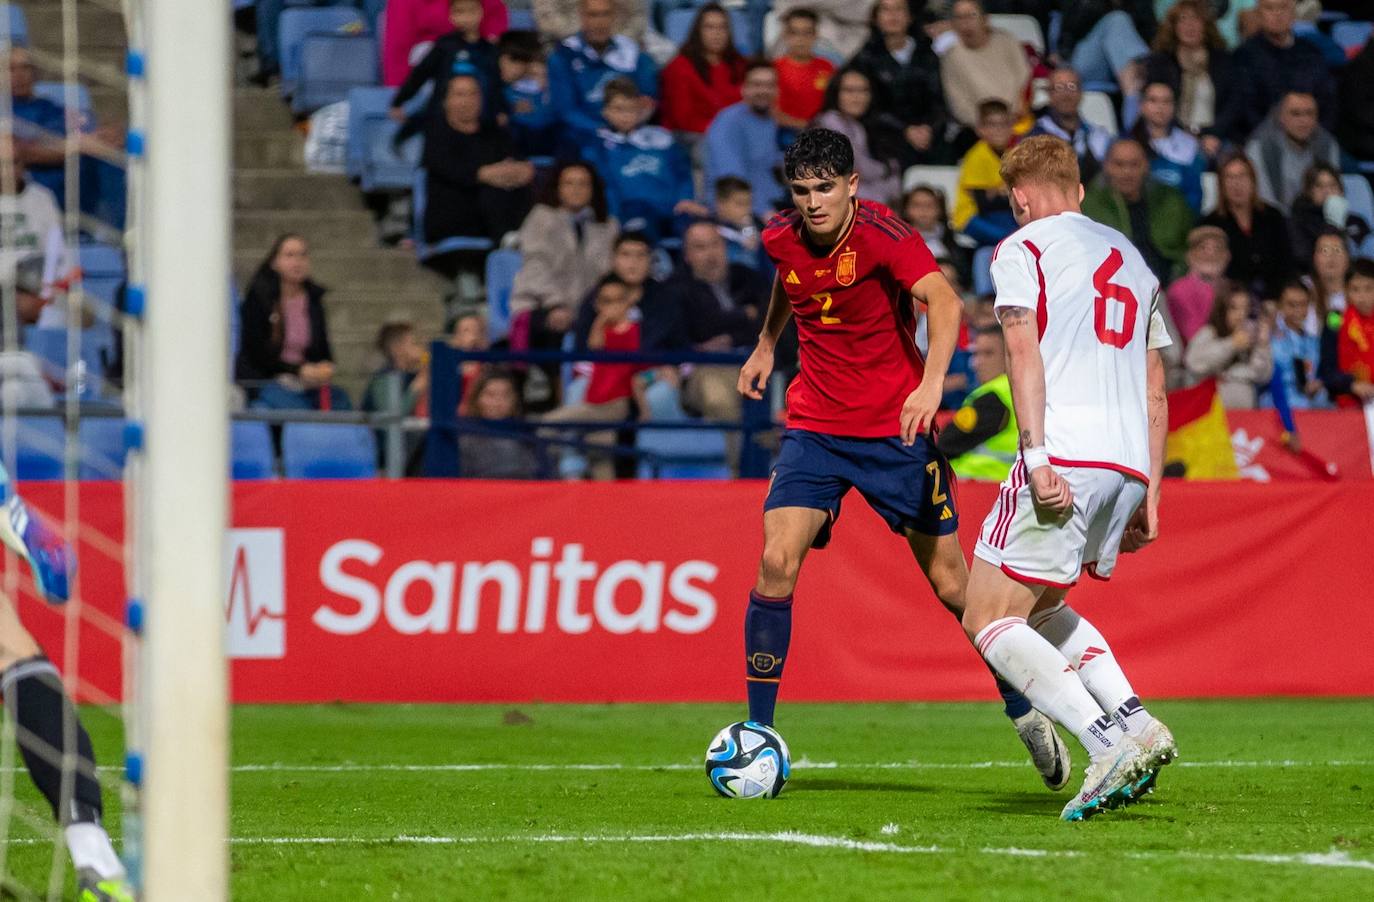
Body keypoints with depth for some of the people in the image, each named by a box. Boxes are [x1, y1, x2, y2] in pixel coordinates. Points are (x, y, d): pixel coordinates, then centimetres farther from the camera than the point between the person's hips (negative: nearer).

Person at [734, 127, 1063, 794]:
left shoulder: (880, 233, -19)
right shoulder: (782, 240, -2)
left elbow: (943, 301, -35)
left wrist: (931, 382, -48)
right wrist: (766, 343, 27)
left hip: (896, 428, -3)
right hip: (815, 428, 3)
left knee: (950, 581, 1)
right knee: (777, 563, -15)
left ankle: (1022, 713, 21)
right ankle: (757, 733, -7)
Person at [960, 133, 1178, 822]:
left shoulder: (1021, 248, 4)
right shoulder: (1131, 258, 25)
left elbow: (1024, 353, -11)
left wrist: (1037, 455, -18)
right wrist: (1149, 493, 24)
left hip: (1066, 458, -7)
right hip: (1129, 463, 7)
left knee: (988, 619, -4)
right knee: (1038, 608, 23)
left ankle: (1108, 742, -21)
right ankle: (1135, 721, 3)